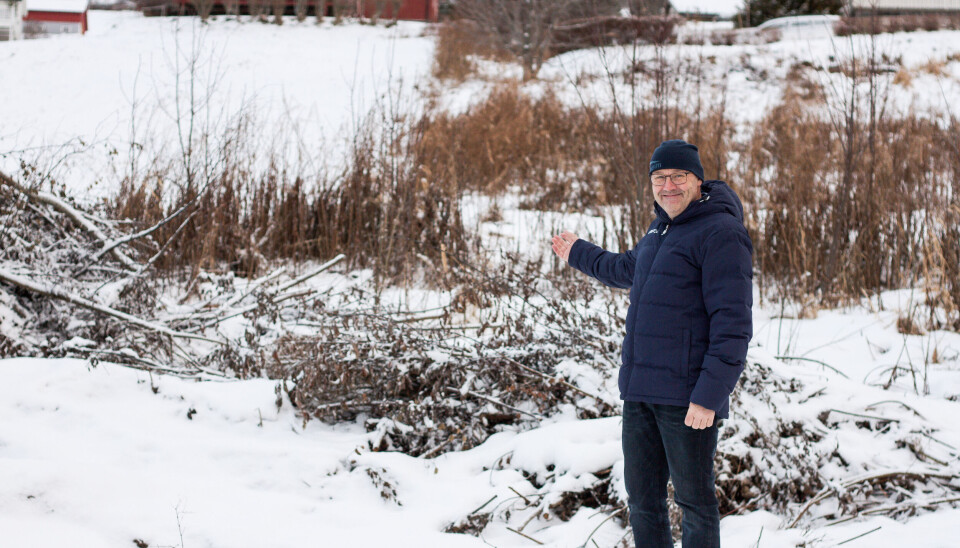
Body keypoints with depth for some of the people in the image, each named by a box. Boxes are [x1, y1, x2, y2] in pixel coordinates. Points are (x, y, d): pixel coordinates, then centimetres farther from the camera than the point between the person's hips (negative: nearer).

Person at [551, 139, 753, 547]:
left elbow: (733, 325, -17)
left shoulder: (721, 233, -12)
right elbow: (628, 270, 39)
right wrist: (578, 254, 52)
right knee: (642, 497, 14)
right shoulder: (660, 229, 17)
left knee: (694, 499, 0)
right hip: (641, 390, 9)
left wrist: (709, 396, -22)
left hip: (687, 395, -9)